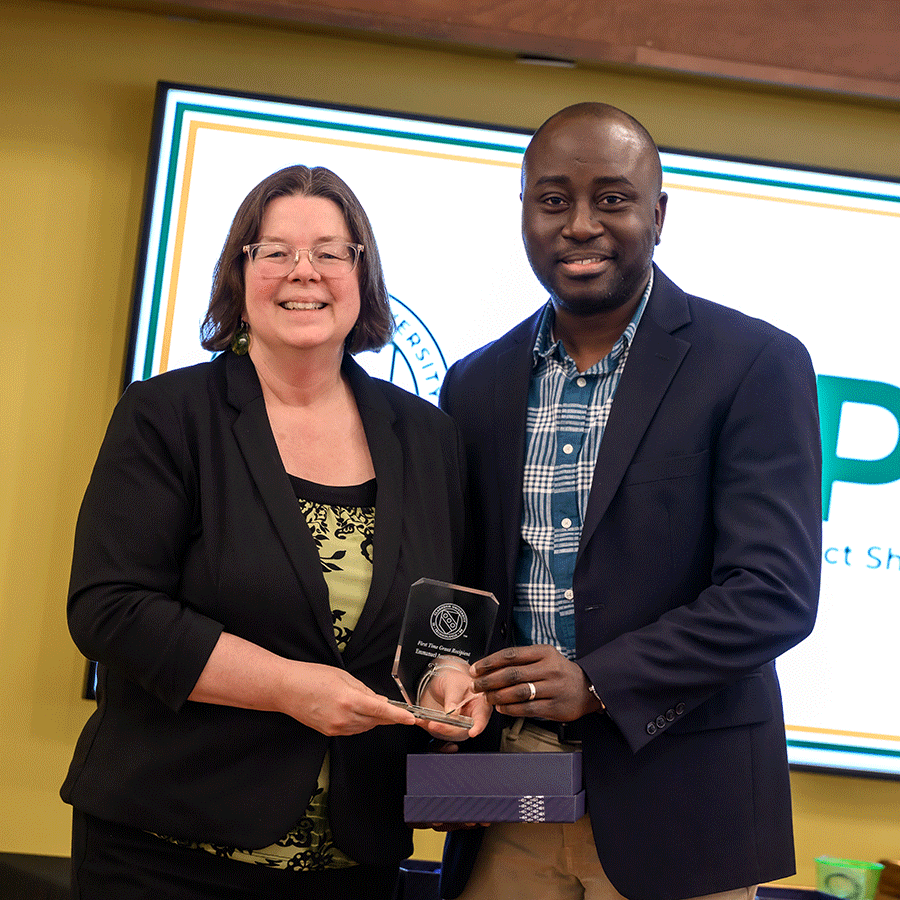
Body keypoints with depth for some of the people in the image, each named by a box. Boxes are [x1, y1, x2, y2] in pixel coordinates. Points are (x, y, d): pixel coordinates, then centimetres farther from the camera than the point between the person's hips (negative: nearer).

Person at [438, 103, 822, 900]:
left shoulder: (757, 365, -6)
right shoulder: (477, 384, 8)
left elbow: (777, 592, -12)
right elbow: (457, 585, 11)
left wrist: (598, 684, -21)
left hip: (675, 812, -3)